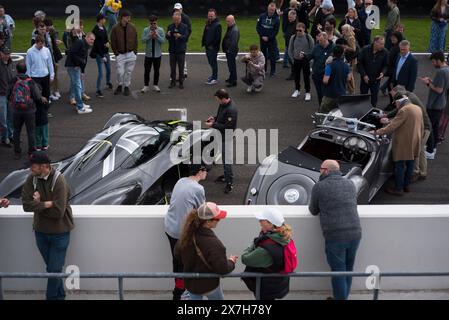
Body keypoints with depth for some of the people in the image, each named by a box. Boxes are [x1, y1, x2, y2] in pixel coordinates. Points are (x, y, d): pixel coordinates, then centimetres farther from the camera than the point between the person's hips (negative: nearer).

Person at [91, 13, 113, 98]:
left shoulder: (103, 28, 5)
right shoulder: (95, 30, -17)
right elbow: (97, 44, -18)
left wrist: (108, 43, -13)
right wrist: (102, 56, -19)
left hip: (105, 52, 7)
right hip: (99, 53, -7)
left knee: (108, 70, 20)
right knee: (101, 73, -7)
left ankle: (109, 83, 46)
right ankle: (98, 91, 2)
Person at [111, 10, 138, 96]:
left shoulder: (132, 27, 1)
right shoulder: (115, 28, -6)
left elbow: (135, 40, 8)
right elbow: (113, 42, -1)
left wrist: (135, 52, 2)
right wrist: (116, 53, -4)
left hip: (131, 54, 2)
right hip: (120, 54, -2)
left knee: (129, 71, 6)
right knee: (120, 72, -5)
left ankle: (126, 87, 21)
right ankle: (120, 86, 18)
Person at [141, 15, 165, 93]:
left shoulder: (160, 30, -4)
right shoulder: (146, 30, -3)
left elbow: (163, 40, -12)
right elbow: (143, 40, -12)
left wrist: (157, 35, -25)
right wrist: (149, 35, -22)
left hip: (157, 54, 0)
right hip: (148, 54, 0)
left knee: (156, 70, 10)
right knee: (147, 71, 2)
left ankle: (155, 85, 22)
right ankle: (146, 86, 10)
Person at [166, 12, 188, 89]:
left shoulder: (184, 27, -1)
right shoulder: (170, 26, 7)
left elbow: (186, 37, -10)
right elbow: (167, 37, 5)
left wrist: (180, 36, -30)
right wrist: (168, 35, -19)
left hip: (181, 50, -3)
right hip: (172, 50, 3)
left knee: (181, 68, 3)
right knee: (172, 68, 6)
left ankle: (181, 83, 11)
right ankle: (173, 82, 14)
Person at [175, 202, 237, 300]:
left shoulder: (188, 235, -11)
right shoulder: (213, 243, -34)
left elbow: (177, 252, 4)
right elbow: (223, 269, -28)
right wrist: (231, 261, -8)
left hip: (190, 282, 5)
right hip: (209, 285, -5)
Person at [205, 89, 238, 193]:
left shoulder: (231, 110, -29)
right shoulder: (223, 104, 0)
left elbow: (227, 127, -27)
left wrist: (213, 125, -22)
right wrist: (215, 118, 1)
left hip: (227, 137, -10)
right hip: (222, 135, 10)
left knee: (227, 159, -3)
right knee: (224, 157, 22)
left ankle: (230, 182, 6)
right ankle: (226, 175, 38)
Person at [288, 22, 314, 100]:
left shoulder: (308, 37, -8)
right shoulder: (293, 38, -1)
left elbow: (312, 49, -5)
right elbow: (290, 50, 6)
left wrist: (305, 55, -14)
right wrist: (292, 59, 0)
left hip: (305, 60, -3)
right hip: (296, 60, 3)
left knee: (306, 76, 3)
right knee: (296, 76, 14)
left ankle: (308, 92, 13)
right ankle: (297, 90, 32)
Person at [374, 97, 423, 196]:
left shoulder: (404, 110, -19)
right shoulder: (418, 108, 8)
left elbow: (392, 126, -22)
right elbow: (421, 127, 16)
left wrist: (379, 132, -15)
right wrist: (419, 139, 25)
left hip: (404, 144, -9)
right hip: (415, 143, 9)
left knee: (399, 166, 0)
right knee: (410, 165, 17)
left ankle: (398, 189, 4)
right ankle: (406, 185, 28)